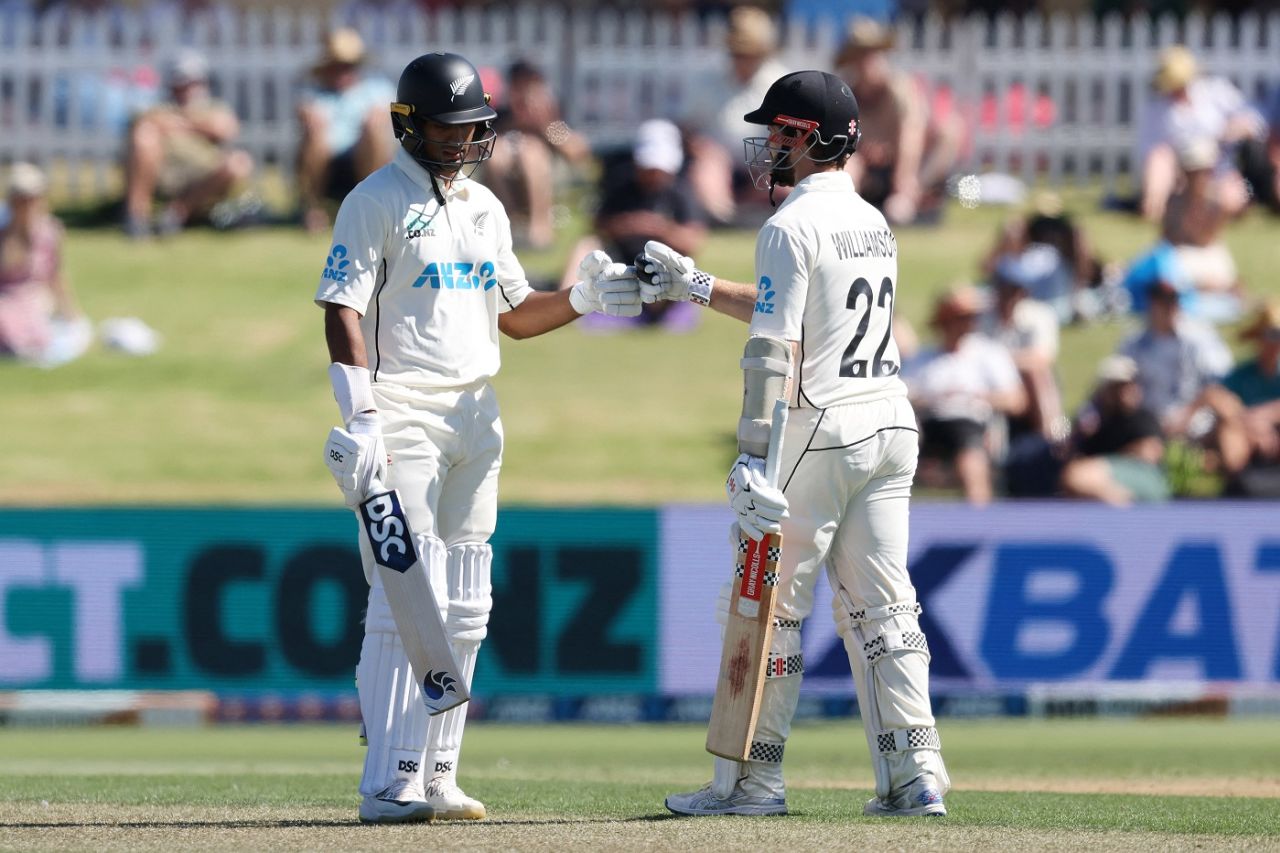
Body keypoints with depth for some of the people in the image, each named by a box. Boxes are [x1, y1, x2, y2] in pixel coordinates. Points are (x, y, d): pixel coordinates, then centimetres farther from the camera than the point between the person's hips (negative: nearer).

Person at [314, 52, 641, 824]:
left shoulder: (485, 207, 16)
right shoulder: (377, 203, -6)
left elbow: (514, 315, 20)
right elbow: (343, 315, -12)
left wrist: (584, 299, 2)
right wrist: (362, 422, -21)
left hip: (475, 417, 8)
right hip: (403, 416, -7)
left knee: (464, 612, 7)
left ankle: (437, 777, 11)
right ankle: (390, 784, -14)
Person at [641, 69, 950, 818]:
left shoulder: (793, 227, -12)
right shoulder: (875, 224, 15)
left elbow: (775, 347, -19)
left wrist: (757, 455, -23)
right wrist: (692, 284, 29)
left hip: (818, 431, -8)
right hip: (890, 421, 8)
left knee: (770, 602, 1)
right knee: (881, 604, 7)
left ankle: (755, 777, 4)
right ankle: (914, 775, 0)